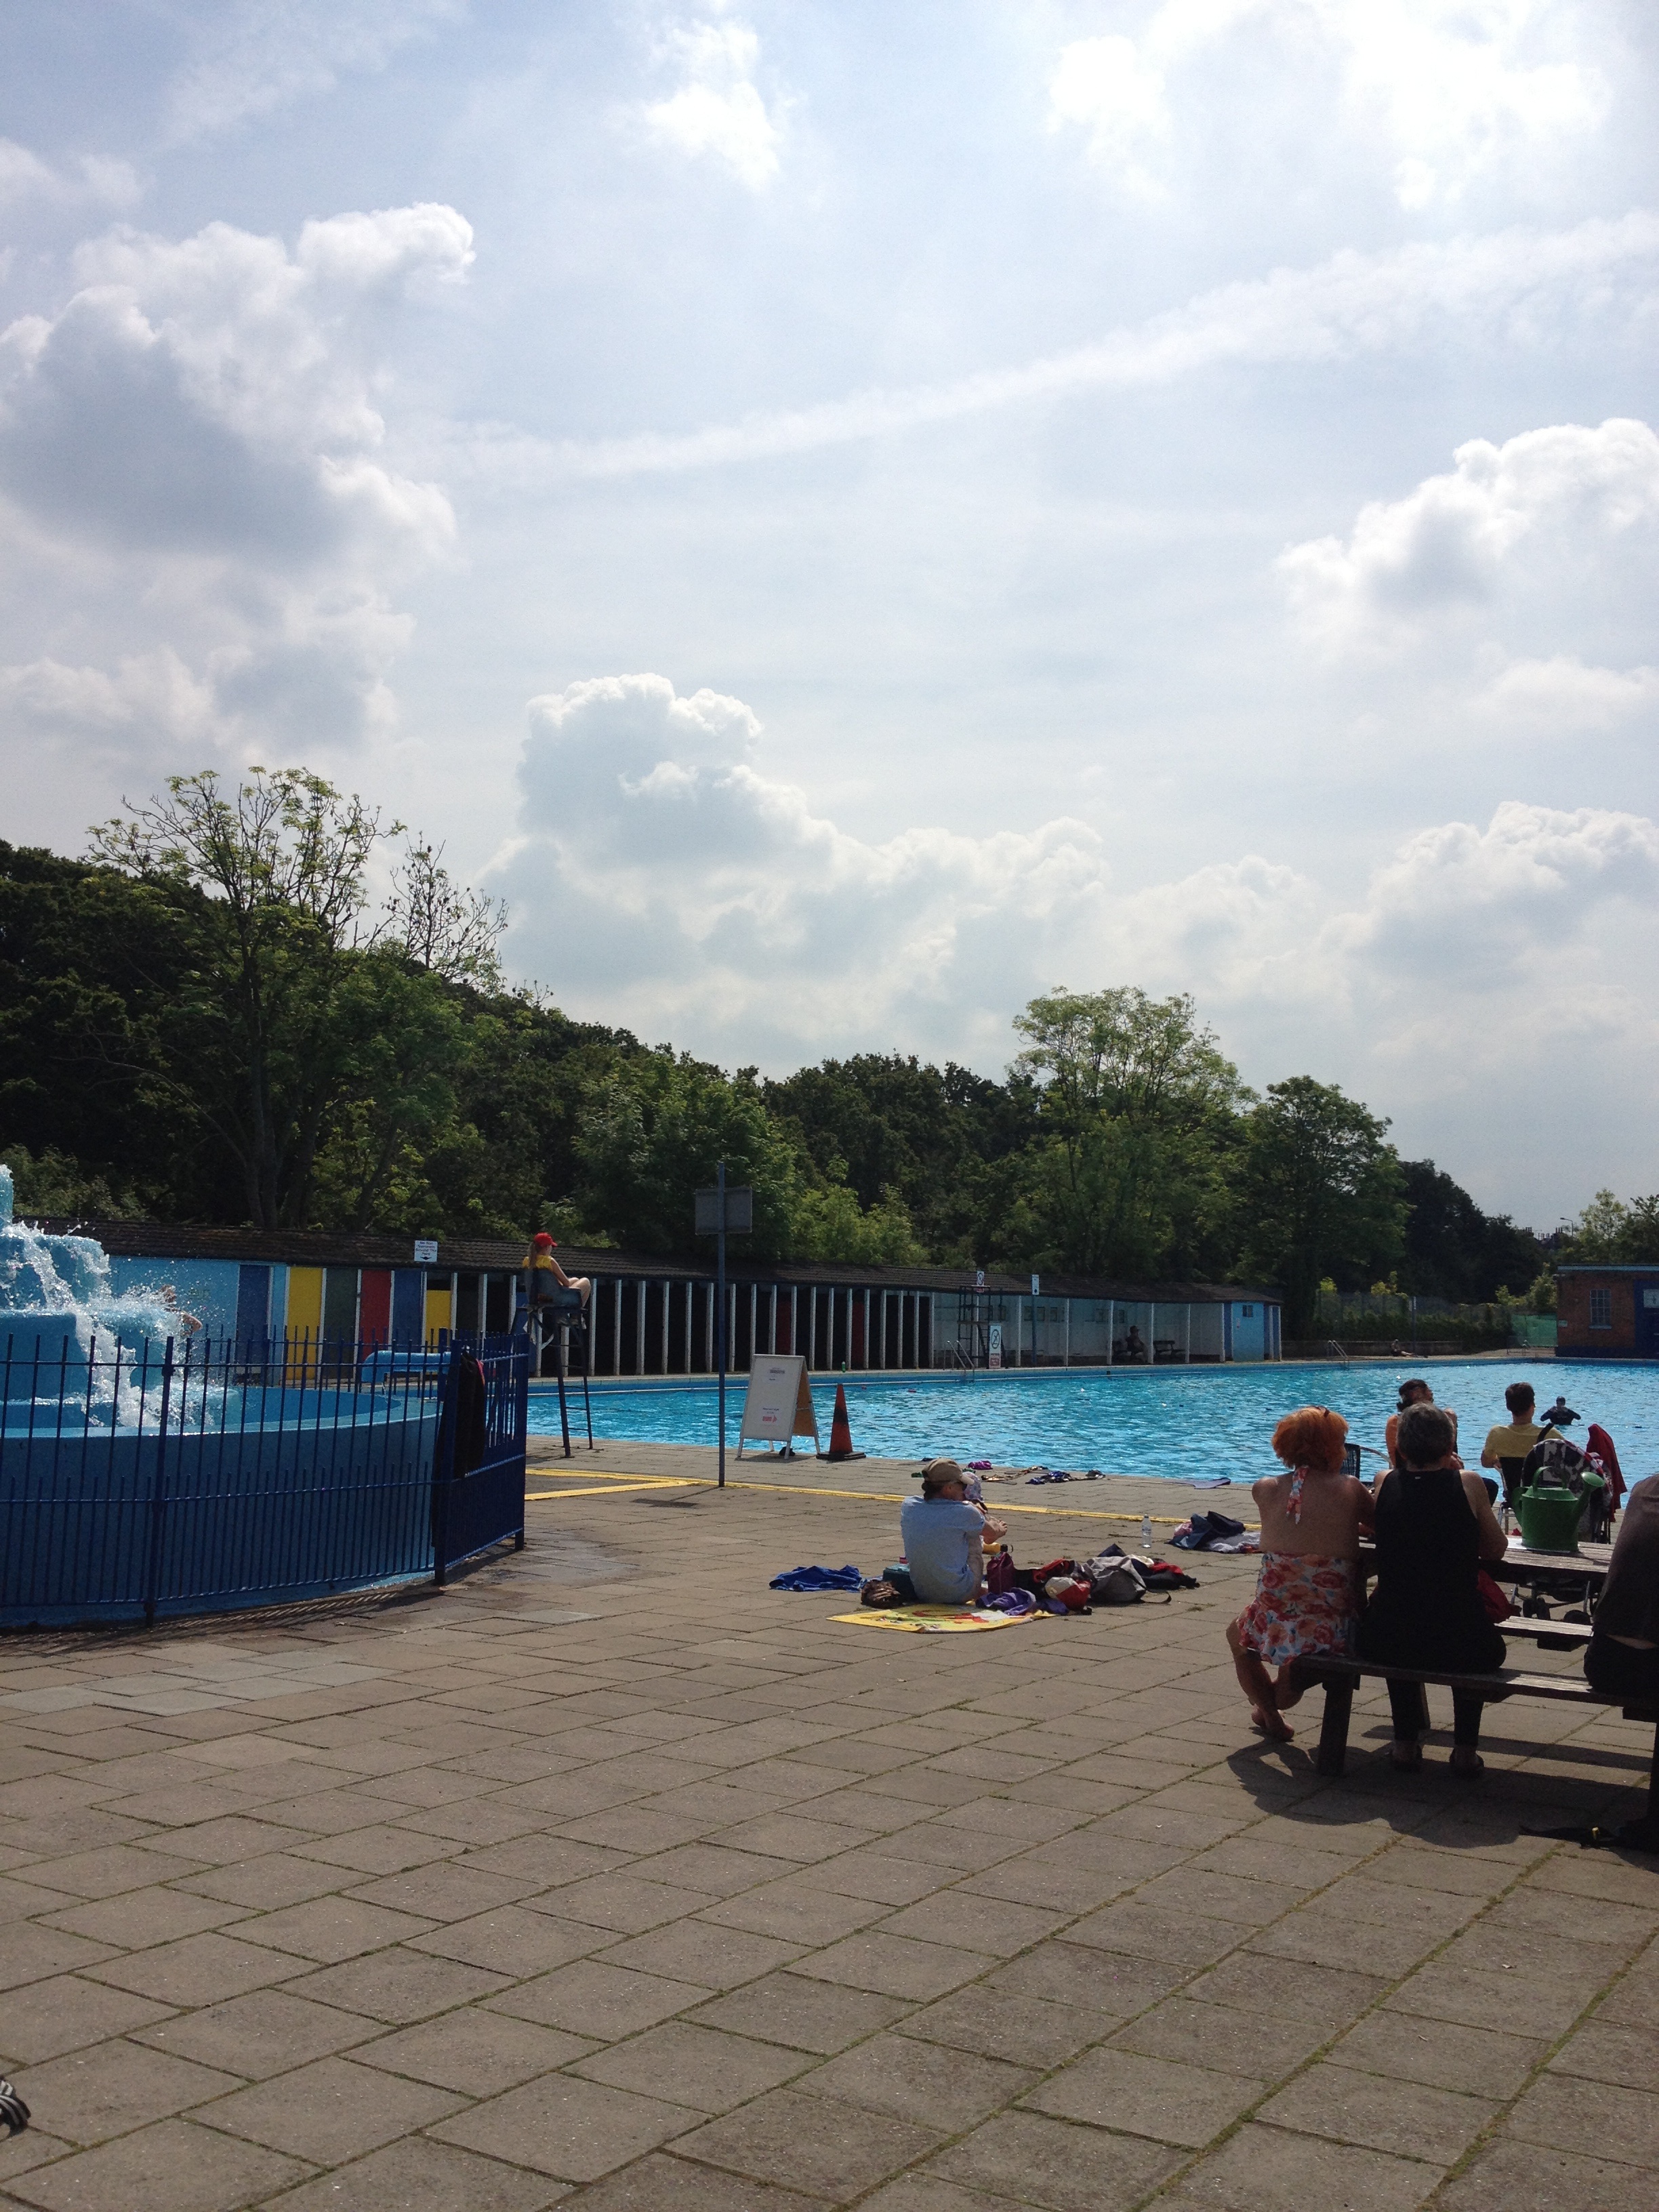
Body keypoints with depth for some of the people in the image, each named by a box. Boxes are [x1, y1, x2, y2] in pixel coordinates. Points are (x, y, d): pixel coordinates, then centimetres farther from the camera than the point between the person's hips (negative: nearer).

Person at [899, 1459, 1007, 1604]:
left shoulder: (908, 1506, -5)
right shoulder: (963, 1513, -18)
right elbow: (993, 1534, 3)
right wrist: (1000, 1529, 27)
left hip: (922, 1594, 5)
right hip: (958, 1595, -5)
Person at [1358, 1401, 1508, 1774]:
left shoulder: (1387, 1482, 1)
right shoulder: (1468, 1484, -5)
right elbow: (1496, 1551, 7)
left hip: (1385, 1644, 1)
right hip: (1459, 1645, -1)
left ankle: (1406, 1742, 38)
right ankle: (1465, 1749, 31)